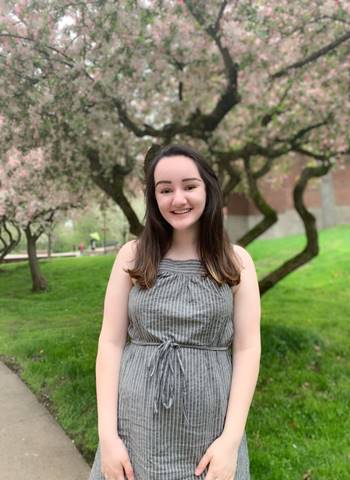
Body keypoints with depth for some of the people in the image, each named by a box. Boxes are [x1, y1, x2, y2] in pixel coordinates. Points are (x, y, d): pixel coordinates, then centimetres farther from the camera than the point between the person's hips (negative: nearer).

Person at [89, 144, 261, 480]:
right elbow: (111, 342, -3)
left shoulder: (236, 261, -3)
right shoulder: (132, 256, -2)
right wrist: (108, 434, -8)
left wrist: (231, 439, -10)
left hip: (210, 430, 0)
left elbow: (247, 348, -4)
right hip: (136, 426, 1)